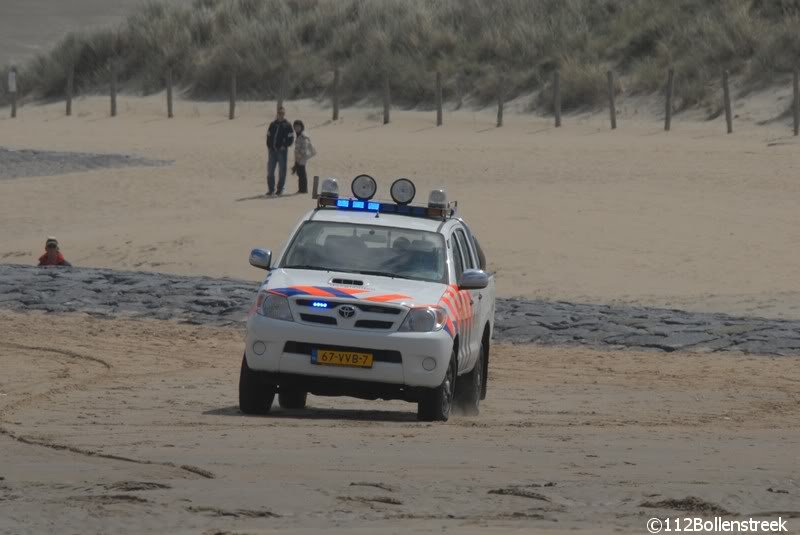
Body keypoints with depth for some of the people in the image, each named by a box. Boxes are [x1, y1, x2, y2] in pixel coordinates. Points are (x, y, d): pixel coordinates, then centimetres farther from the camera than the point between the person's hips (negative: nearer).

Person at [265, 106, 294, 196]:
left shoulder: (287, 125, 1)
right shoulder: (272, 125, 12)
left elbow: (290, 138, -2)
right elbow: (268, 136, 16)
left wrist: (285, 146, -13)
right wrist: (269, 146, 3)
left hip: (282, 150, -4)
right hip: (272, 150, 4)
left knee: (282, 171, 0)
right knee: (270, 170, 2)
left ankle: (280, 189, 7)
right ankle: (271, 189, 8)